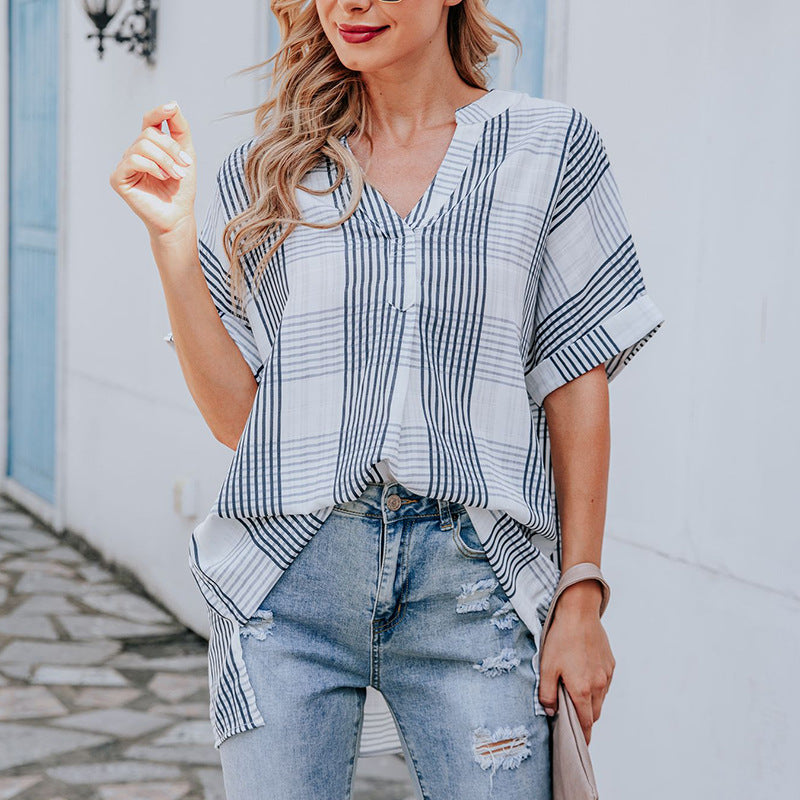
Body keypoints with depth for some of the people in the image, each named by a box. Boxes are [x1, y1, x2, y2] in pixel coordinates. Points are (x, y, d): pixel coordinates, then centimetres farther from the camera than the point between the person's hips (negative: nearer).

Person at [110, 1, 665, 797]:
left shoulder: (548, 145, 4)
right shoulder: (268, 170, 7)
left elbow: (576, 384, 4)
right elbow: (233, 414, 4)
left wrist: (582, 599, 1)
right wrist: (173, 239, -6)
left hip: (471, 584, -1)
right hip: (289, 579, 1)